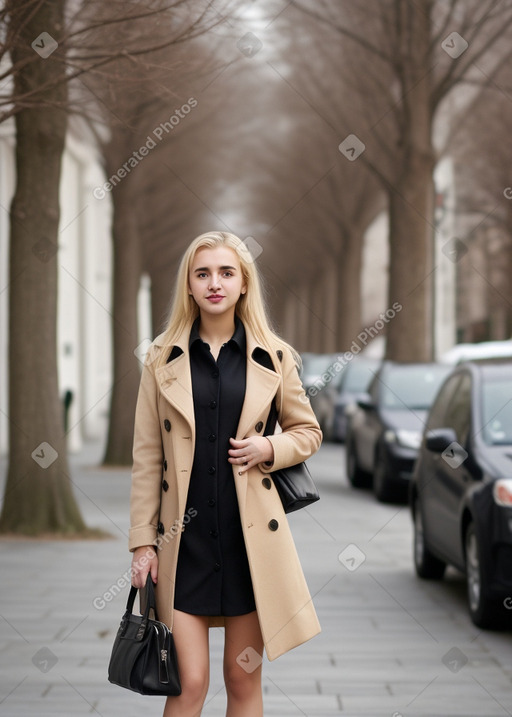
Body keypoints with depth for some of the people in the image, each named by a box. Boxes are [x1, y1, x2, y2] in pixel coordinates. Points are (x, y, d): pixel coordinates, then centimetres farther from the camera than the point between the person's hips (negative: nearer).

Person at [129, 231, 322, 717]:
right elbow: (146, 457, 3)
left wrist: (270, 448, -7)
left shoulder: (273, 357, 3)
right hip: (184, 535, -1)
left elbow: (308, 432, 14)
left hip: (251, 532, 1)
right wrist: (143, 541, -1)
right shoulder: (163, 358, 3)